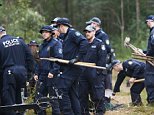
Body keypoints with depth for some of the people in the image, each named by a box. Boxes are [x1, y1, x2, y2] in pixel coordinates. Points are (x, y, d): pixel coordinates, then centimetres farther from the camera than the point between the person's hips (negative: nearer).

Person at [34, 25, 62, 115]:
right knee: (40, 97, 7)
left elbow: (58, 59, -16)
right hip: (43, 75, 8)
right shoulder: (42, 45, 19)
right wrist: (37, 73, 16)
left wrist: (53, 71, -22)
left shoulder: (56, 43, -7)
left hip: (52, 76, -8)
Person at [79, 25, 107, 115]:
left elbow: (102, 58, -11)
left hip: (94, 74, -7)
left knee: (97, 94, -3)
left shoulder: (99, 43, -4)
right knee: (82, 94, 8)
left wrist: (98, 71, -16)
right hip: (83, 73, 7)